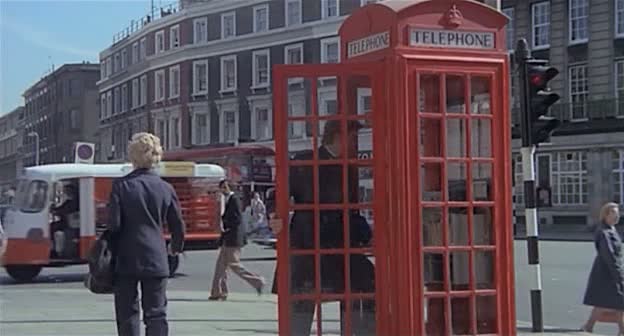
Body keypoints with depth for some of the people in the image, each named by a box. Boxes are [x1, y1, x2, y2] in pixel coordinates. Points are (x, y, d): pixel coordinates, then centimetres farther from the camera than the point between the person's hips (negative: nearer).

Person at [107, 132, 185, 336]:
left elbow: (114, 222, -11)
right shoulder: (165, 188, 2)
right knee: (156, 313, 4)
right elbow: (178, 226, 8)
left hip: (126, 259, -1)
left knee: (127, 313, 8)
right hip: (156, 260, 2)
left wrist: (111, 249, 7)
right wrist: (176, 247, 27)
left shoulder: (121, 185, -6)